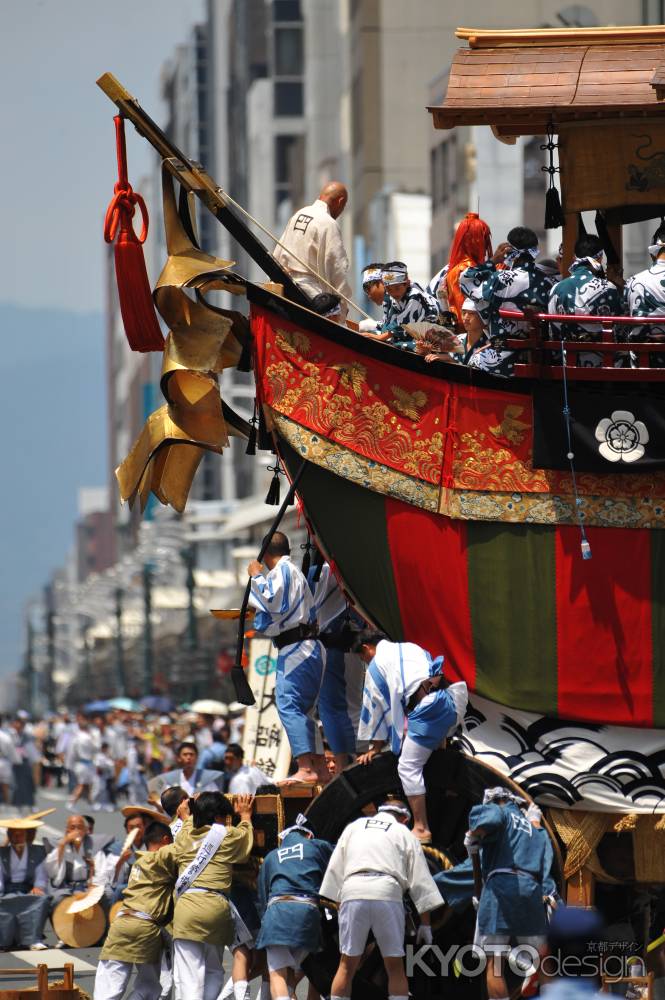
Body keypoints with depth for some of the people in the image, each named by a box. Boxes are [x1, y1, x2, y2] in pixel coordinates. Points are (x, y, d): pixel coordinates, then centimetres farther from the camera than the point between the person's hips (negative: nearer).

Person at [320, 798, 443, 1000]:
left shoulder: (354, 827, 25)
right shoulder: (404, 834, 19)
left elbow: (335, 869, 19)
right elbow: (420, 880, 15)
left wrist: (339, 906, 19)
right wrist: (425, 923, 16)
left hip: (352, 892, 2)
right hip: (387, 893, -2)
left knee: (347, 965, 7)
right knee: (395, 967, 5)